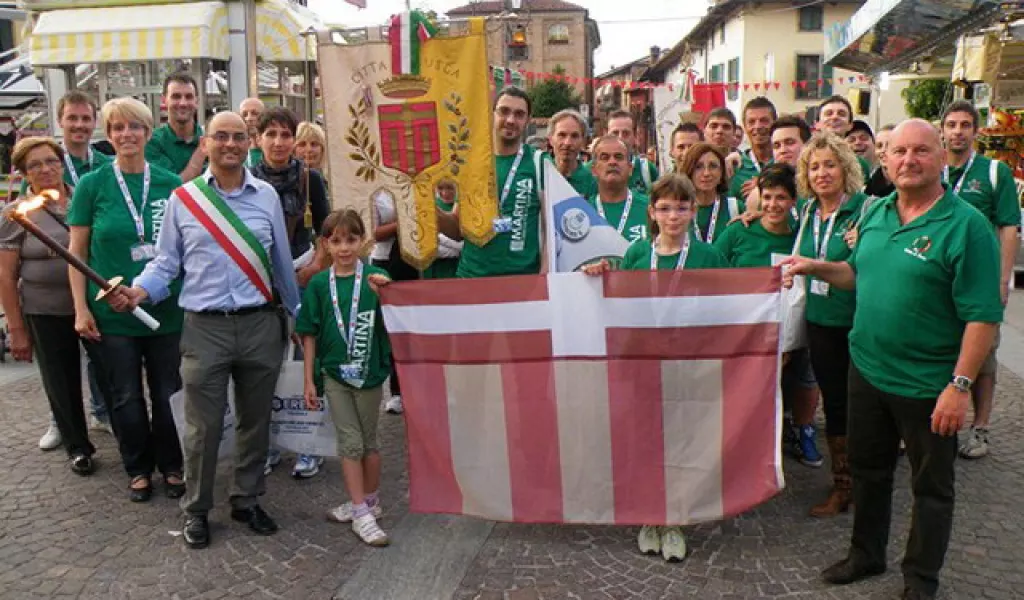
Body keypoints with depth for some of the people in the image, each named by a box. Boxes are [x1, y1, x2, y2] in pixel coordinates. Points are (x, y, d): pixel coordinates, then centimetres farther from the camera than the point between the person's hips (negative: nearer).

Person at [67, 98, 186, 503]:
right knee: (127, 397, 9)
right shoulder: (93, 185, -2)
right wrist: (81, 308, -5)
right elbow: (77, 251, 1)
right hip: (113, 312, -1)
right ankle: (139, 469, 28)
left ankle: (171, 466, 27)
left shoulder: (170, 184, 1)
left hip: (165, 308, 1)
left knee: (167, 393, 8)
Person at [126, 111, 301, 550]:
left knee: (255, 420, 12)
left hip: (261, 324, 2)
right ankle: (196, 510, 24)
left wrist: (295, 312, 17)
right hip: (206, 327, -1)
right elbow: (166, 263, 6)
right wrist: (140, 290, -13)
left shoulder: (266, 195, 6)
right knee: (203, 426, 4)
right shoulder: (182, 199, 3)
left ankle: (247, 500, 30)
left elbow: (281, 260, 12)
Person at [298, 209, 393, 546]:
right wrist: (309, 380, 3)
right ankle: (361, 510, 10)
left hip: (369, 372, -1)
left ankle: (368, 501, 30)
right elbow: (310, 335, 3)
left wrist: (382, 293, -31)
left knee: (368, 441, 13)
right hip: (334, 373, 1)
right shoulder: (319, 284, -1)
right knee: (350, 443, 1)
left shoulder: (375, 278, -6)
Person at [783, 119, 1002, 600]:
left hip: (927, 384, -6)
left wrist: (960, 385, -23)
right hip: (867, 369, 6)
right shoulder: (876, 213, 3)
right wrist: (817, 268, 0)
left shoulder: (966, 225, -17)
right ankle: (866, 555, 42)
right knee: (868, 469, 21)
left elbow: (983, 316, -19)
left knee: (931, 487, 13)